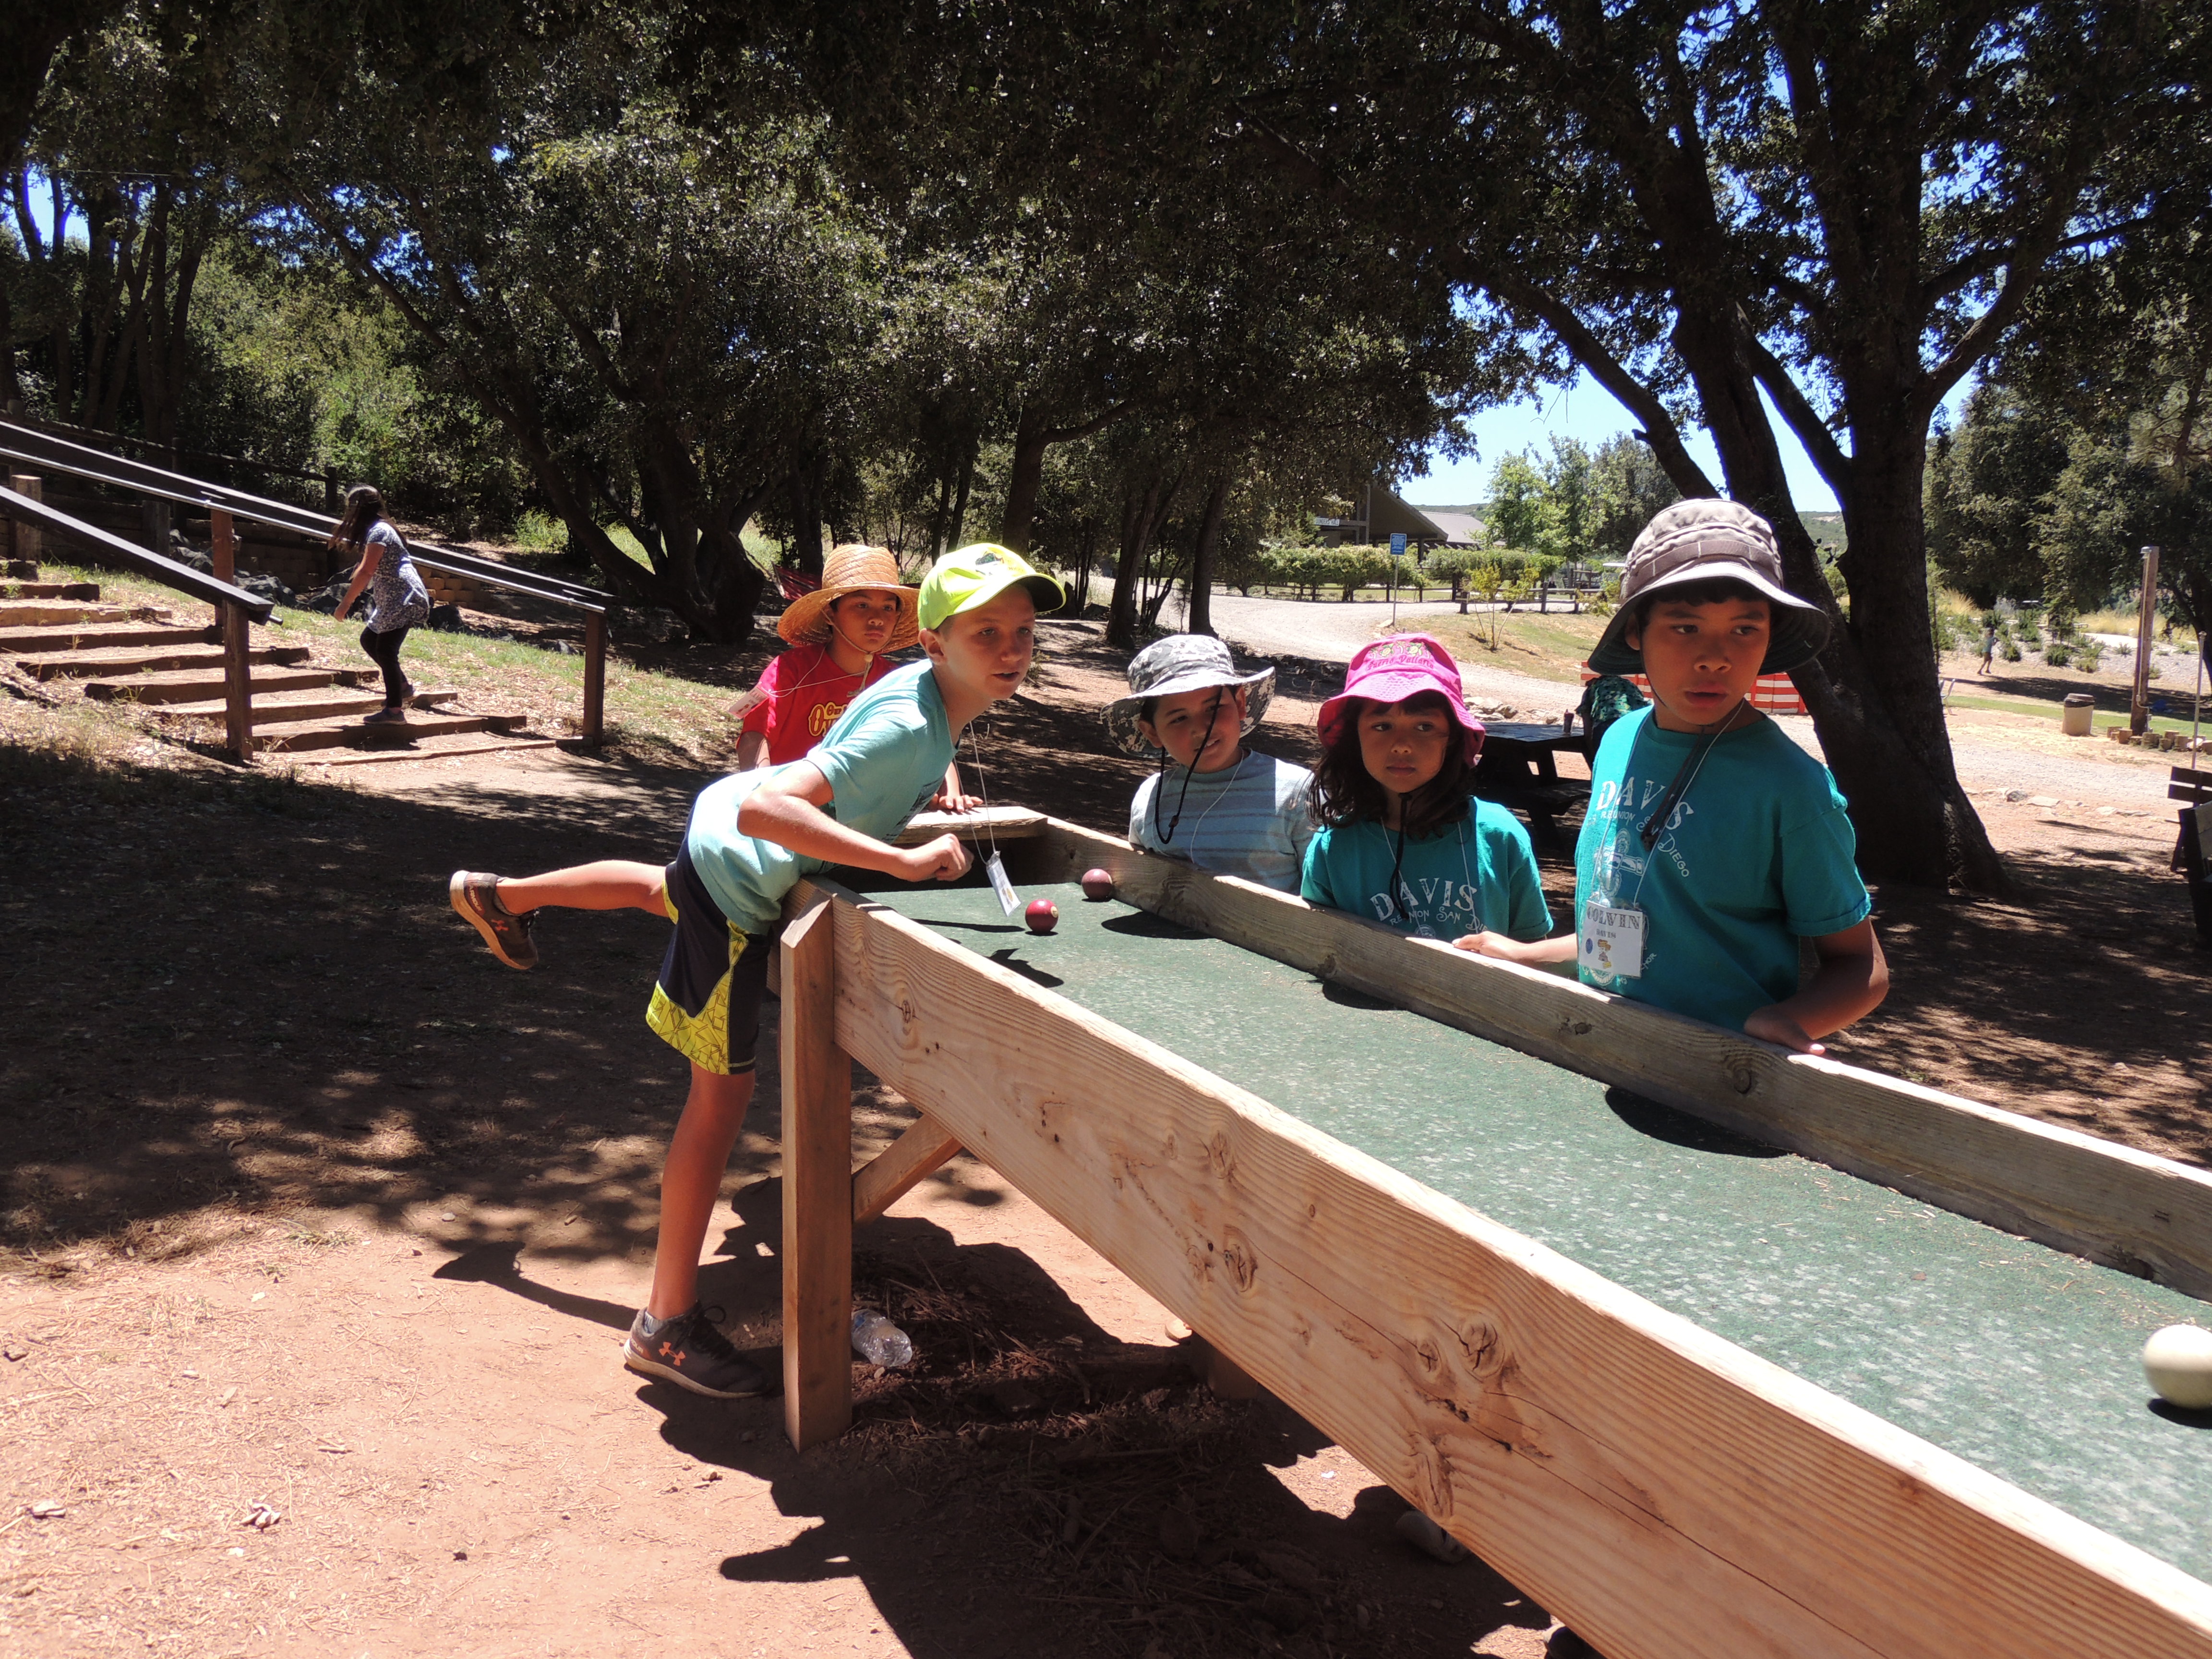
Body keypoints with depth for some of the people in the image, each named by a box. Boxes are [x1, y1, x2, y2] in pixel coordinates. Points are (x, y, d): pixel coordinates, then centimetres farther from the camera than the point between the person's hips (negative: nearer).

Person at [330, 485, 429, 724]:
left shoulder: (378, 532, -13)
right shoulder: (375, 530, 19)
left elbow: (365, 572, -21)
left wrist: (346, 603, -18)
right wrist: (344, 541, 29)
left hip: (403, 601, -11)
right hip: (392, 602, 11)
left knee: (385, 651, -9)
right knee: (369, 639, 17)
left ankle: (395, 711, -7)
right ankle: (403, 685, 21)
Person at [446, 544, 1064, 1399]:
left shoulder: (926, 681, -8)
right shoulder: (910, 725, -35)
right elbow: (763, 809, -46)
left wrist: (929, 789, 4)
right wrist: (906, 861, -47)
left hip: (721, 827, 10)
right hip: (738, 884, -9)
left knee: (665, 890, 42)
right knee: (723, 1092, -5)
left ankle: (501, 895, 68)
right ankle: (667, 1325, 5)